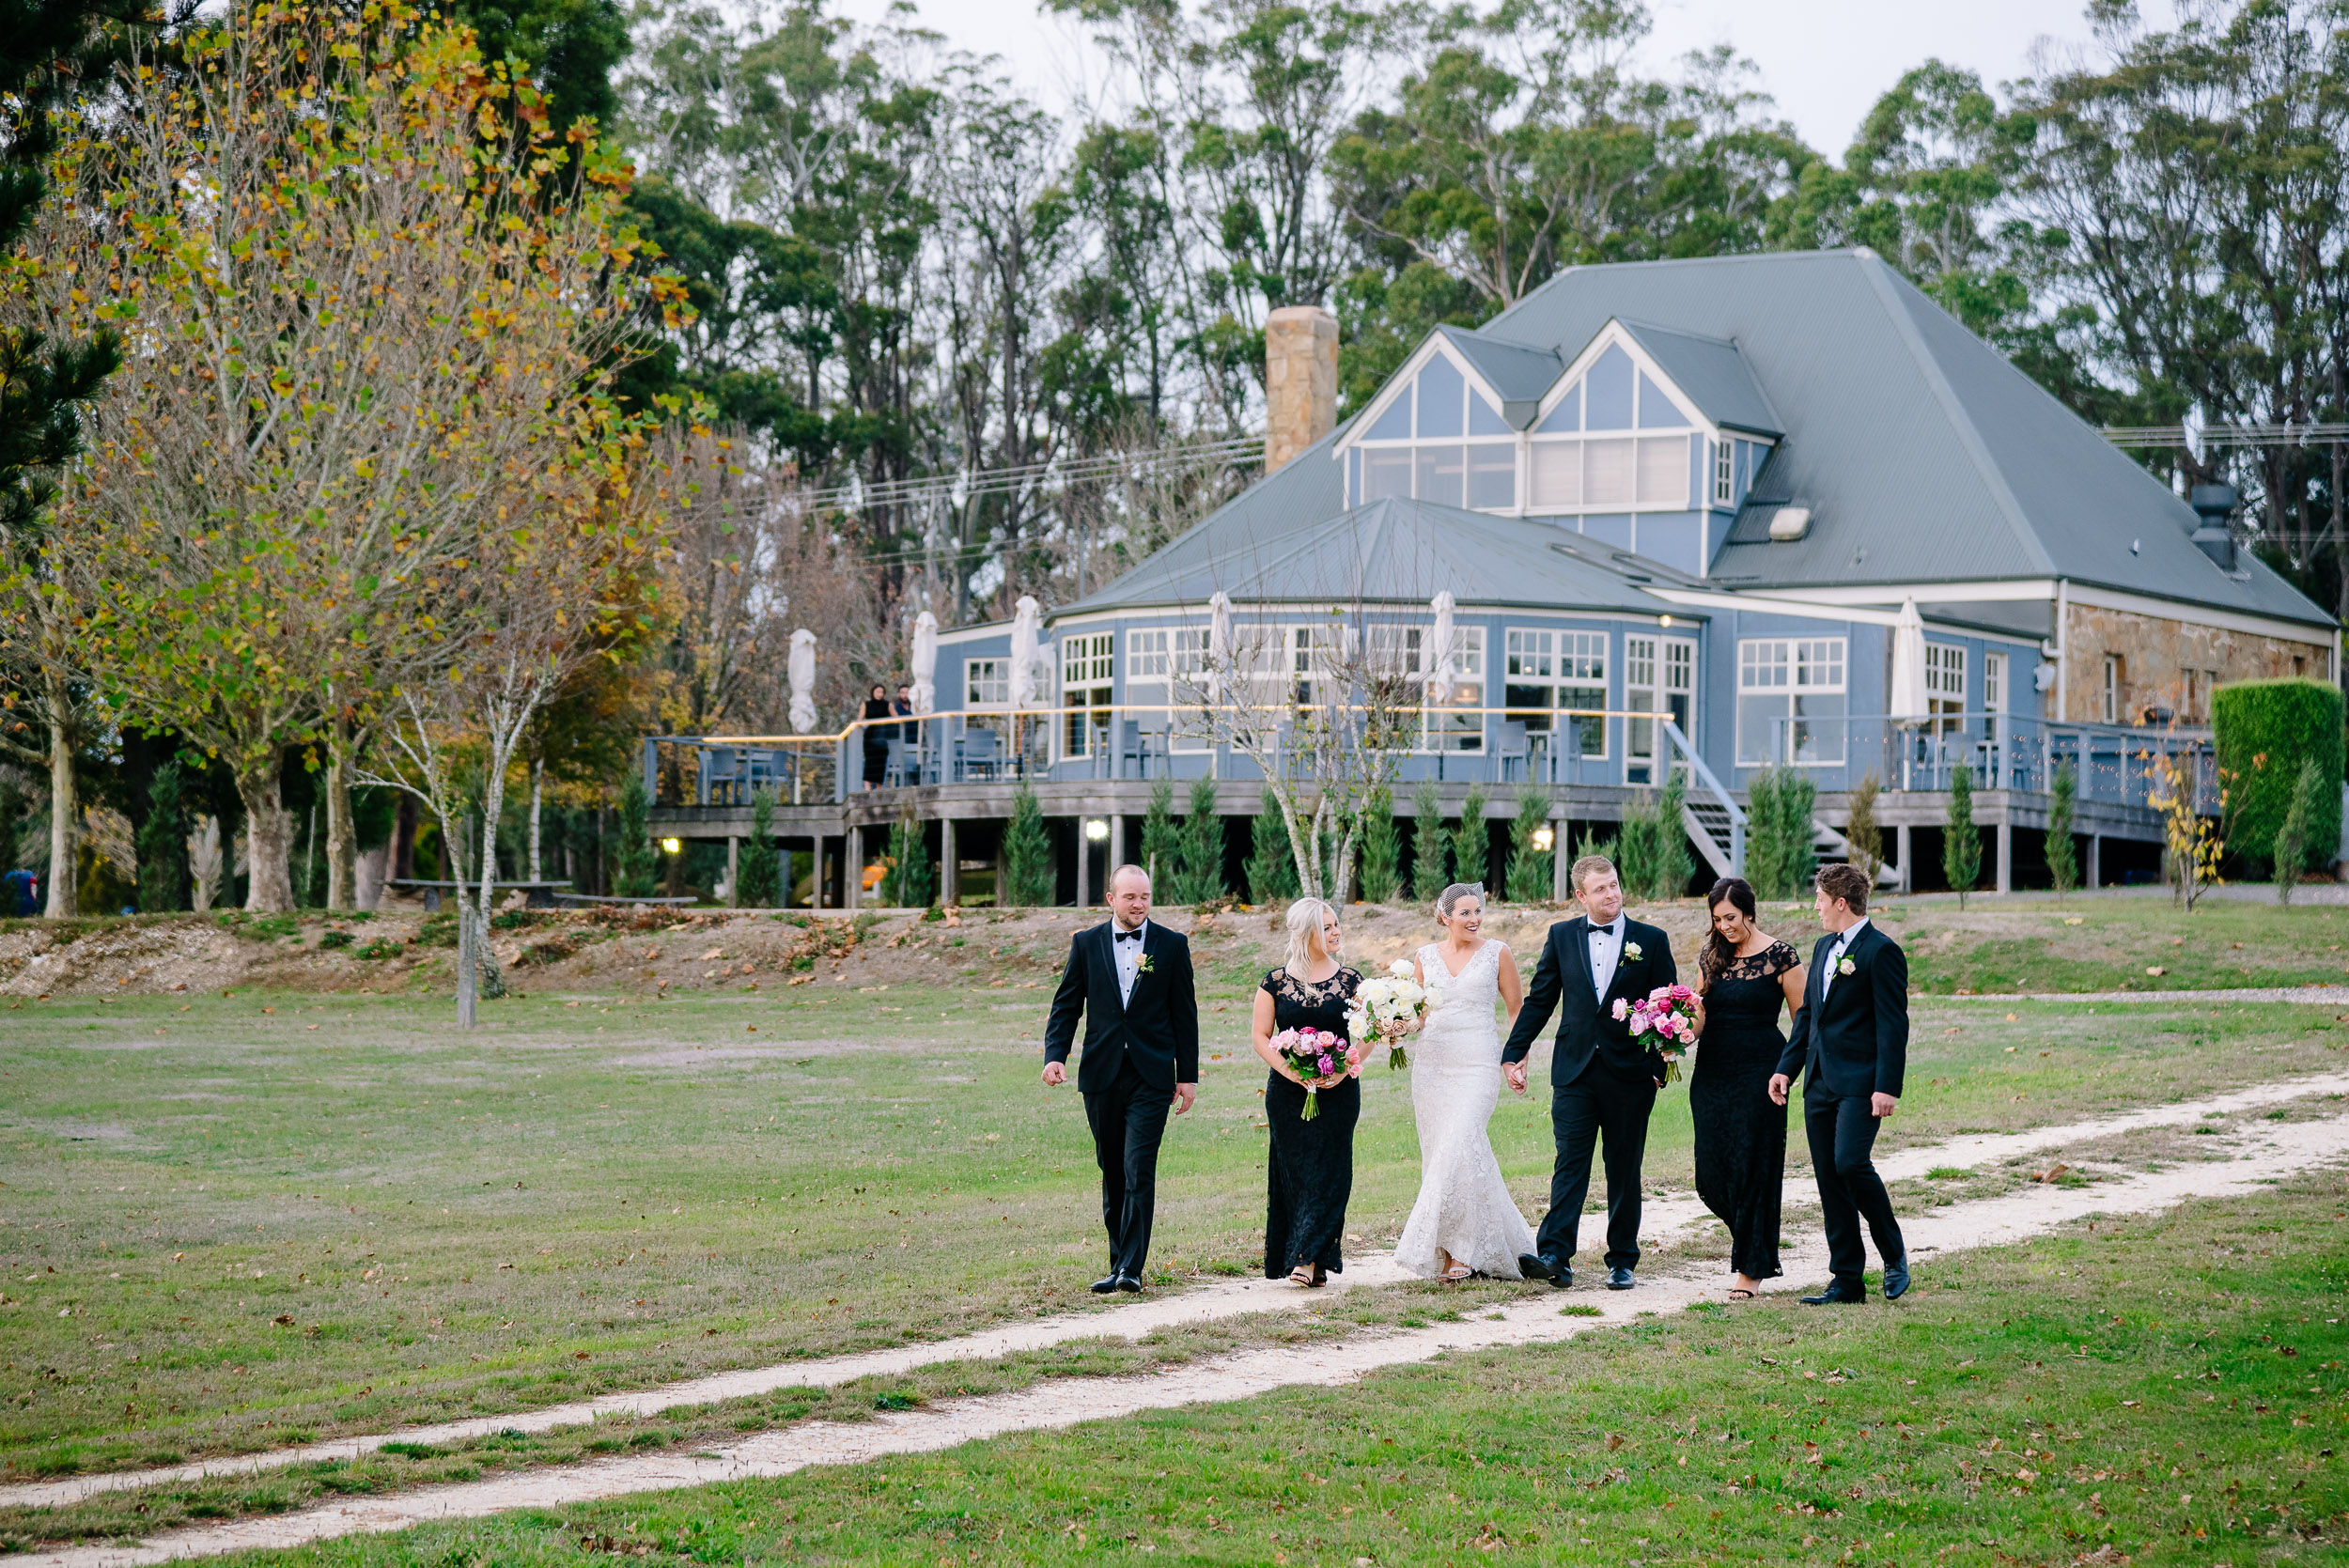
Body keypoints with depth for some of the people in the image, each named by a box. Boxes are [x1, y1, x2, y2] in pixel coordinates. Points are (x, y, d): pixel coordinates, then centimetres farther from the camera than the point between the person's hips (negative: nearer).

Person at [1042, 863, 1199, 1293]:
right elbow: (1066, 1005, 7)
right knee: (1112, 1173, 10)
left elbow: (1185, 1013, 6)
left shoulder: (1171, 945, 4)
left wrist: (1188, 1076, 4)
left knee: (1139, 1172, -11)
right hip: (1102, 1076, 2)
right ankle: (1120, 1257, 20)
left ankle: (1129, 1268, -14)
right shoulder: (1086, 944, 7)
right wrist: (1055, 1055, -9)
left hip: (1151, 1077, -2)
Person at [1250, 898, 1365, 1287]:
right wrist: (1290, 1071, -12)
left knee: (1328, 1172, -7)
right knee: (1293, 1170, -1)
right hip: (1288, 1092, 0)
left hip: (1338, 1091, 0)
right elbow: (1261, 1035, 1)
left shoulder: (1350, 981, 5)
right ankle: (1311, 1260, 6)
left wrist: (1345, 1069, -12)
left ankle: (1309, 1257, -9)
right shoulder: (1276, 982, 2)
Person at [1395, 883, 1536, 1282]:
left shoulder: (1497, 953, 2)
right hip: (1431, 1062, 4)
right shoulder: (1426, 957, 10)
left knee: (1458, 1148, -18)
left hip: (1478, 1063, -4)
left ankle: (1457, 1250, -14)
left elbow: (1518, 1009, 6)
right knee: (1440, 1152, 2)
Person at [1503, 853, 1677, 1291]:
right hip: (1575, 1071, 1)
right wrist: (1515, 1054, 6)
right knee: (1570, 1164, -7)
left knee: (1624, 1171, 6)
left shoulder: (1651, 941, 3)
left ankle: (1622, 1262, 13)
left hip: (1629, 1074, -1)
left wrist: (1661, 1064, -7)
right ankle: (1554, 1257, -14)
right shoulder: (1562, 936, 7)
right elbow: (1538, 1000, 11)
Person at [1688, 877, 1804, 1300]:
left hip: (1759, 1070, -5)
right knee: (1711, 1173, 1)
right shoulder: (1711, 957, 10)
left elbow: (1803, 1020, -1)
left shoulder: (1779, 956, -5)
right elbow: (1700, 1015, 12)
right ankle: (1746, 1231, 29)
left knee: (1752, 1167, -3)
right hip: (1712, 1071, 5)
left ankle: (1751, 1270, 6)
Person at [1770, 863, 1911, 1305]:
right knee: (1828, 1179, 5)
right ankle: (1847, 1281, 9)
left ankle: (1894, 1255, 1)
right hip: (1819, 1082, 8)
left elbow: (1893, 1024, -13)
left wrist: (1887, 1087, -19)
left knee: (1850, 1163, -20)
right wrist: (1787, 1067, 13)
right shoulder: (1824, 948, 17)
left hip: (1860, 1083, -8)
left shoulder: (1881, 952, -9)